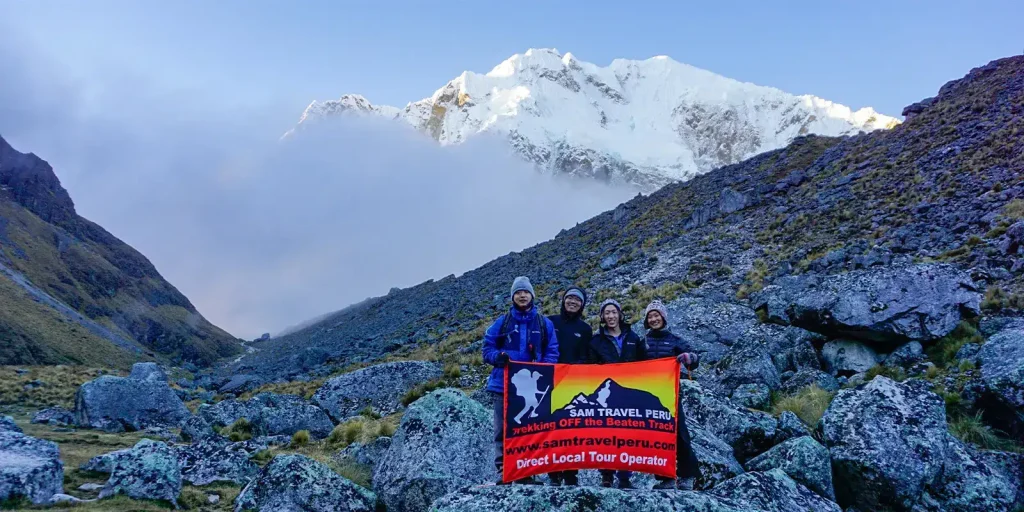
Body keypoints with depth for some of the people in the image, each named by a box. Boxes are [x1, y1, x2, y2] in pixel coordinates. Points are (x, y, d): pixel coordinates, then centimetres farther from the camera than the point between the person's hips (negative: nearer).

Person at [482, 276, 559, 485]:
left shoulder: (545, 324, 8)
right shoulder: (502, 322, 7)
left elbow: (552, 353, 8)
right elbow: (487, 349, 8)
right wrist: (498, 356, -14)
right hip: (504, 385, 0)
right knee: (503, 430, 0)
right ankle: (503, 471, 7)